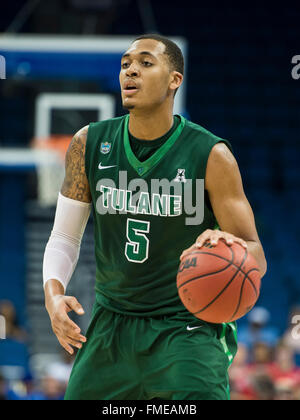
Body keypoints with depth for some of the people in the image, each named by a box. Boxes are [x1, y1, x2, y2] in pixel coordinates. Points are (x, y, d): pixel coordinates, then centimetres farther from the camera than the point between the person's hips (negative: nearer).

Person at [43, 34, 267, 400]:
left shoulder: (211, 155, -11)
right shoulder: (89, 144, -1)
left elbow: (256, 258, -8)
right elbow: (64, 237, 8)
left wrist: (229, 245, -33)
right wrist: (53, 294, -13)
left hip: (188, 331, -4)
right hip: (111, 326, 4)